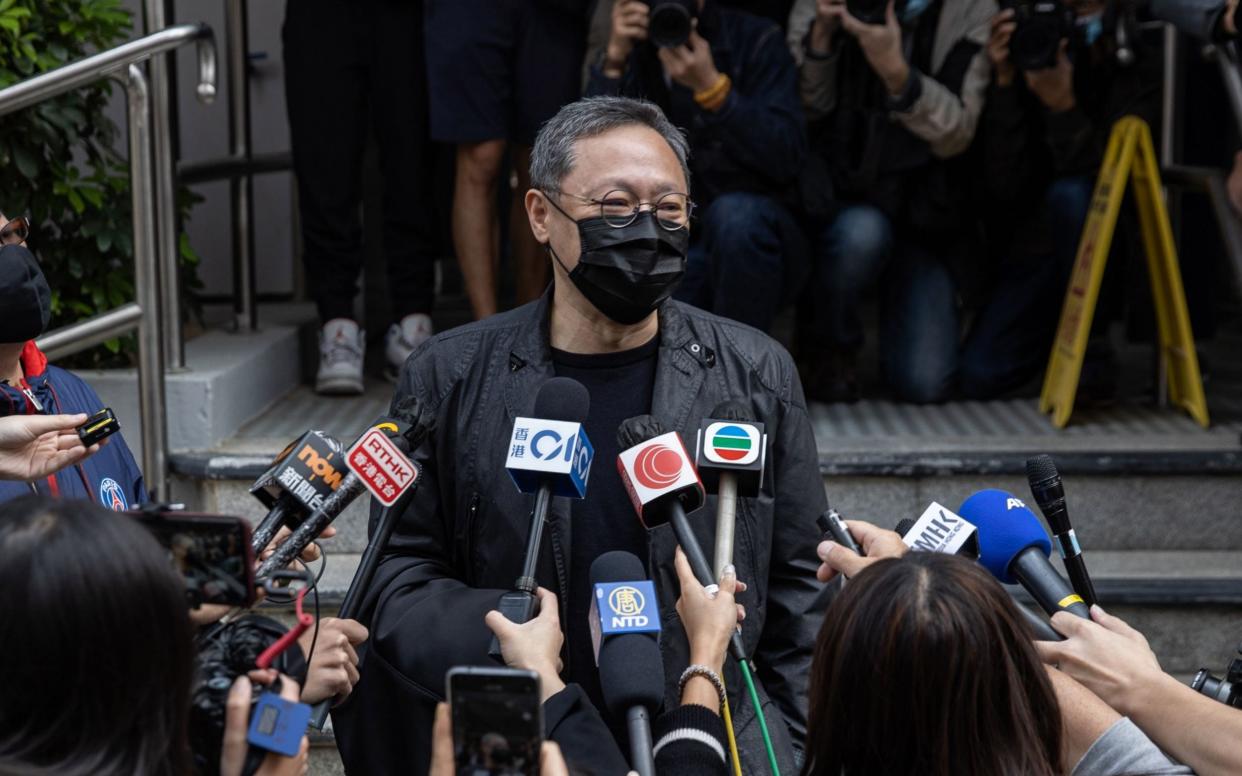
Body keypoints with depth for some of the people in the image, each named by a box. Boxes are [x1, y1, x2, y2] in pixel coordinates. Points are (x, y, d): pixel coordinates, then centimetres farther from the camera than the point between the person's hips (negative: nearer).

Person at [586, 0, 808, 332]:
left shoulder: (754, 40, -6)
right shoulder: (628, 50, 2)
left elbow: (785, 159, -19)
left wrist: (711, 86, -29)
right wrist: (613, 60, -19)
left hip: (756, 243, -2)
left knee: (733, 214, -37)